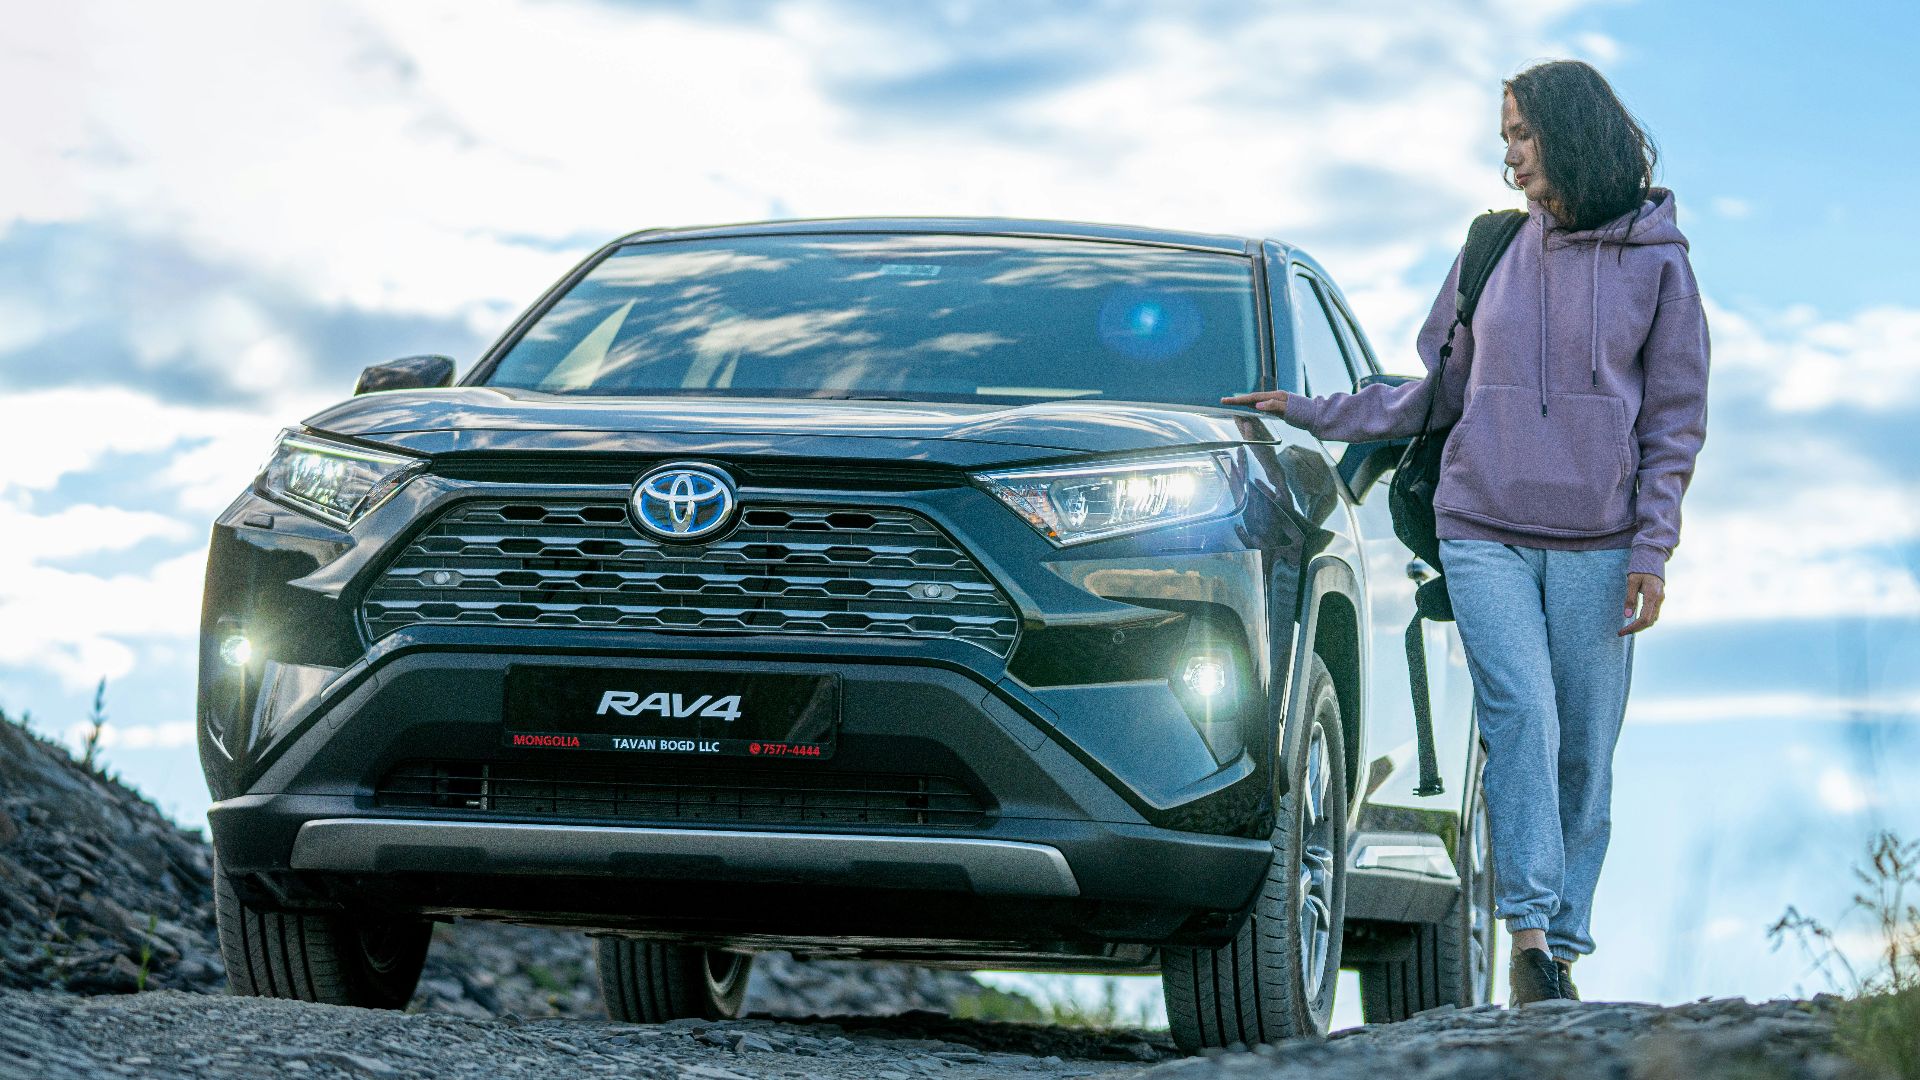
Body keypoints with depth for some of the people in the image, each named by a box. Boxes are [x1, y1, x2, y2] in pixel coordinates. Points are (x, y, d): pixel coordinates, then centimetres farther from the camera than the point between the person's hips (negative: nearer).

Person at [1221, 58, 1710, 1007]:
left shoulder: (1656, 262, 4)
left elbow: (1675, 421, 4)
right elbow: (1438, 394, 17)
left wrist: (1651, 552, -3)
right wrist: (1307, 413, 11)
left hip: (1596, 548, -1)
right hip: (1483, 535, 1)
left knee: (1584, 750, -2)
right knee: (1522, 717, -16)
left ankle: (1562, 942, 6)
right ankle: (1529, 928, -21)